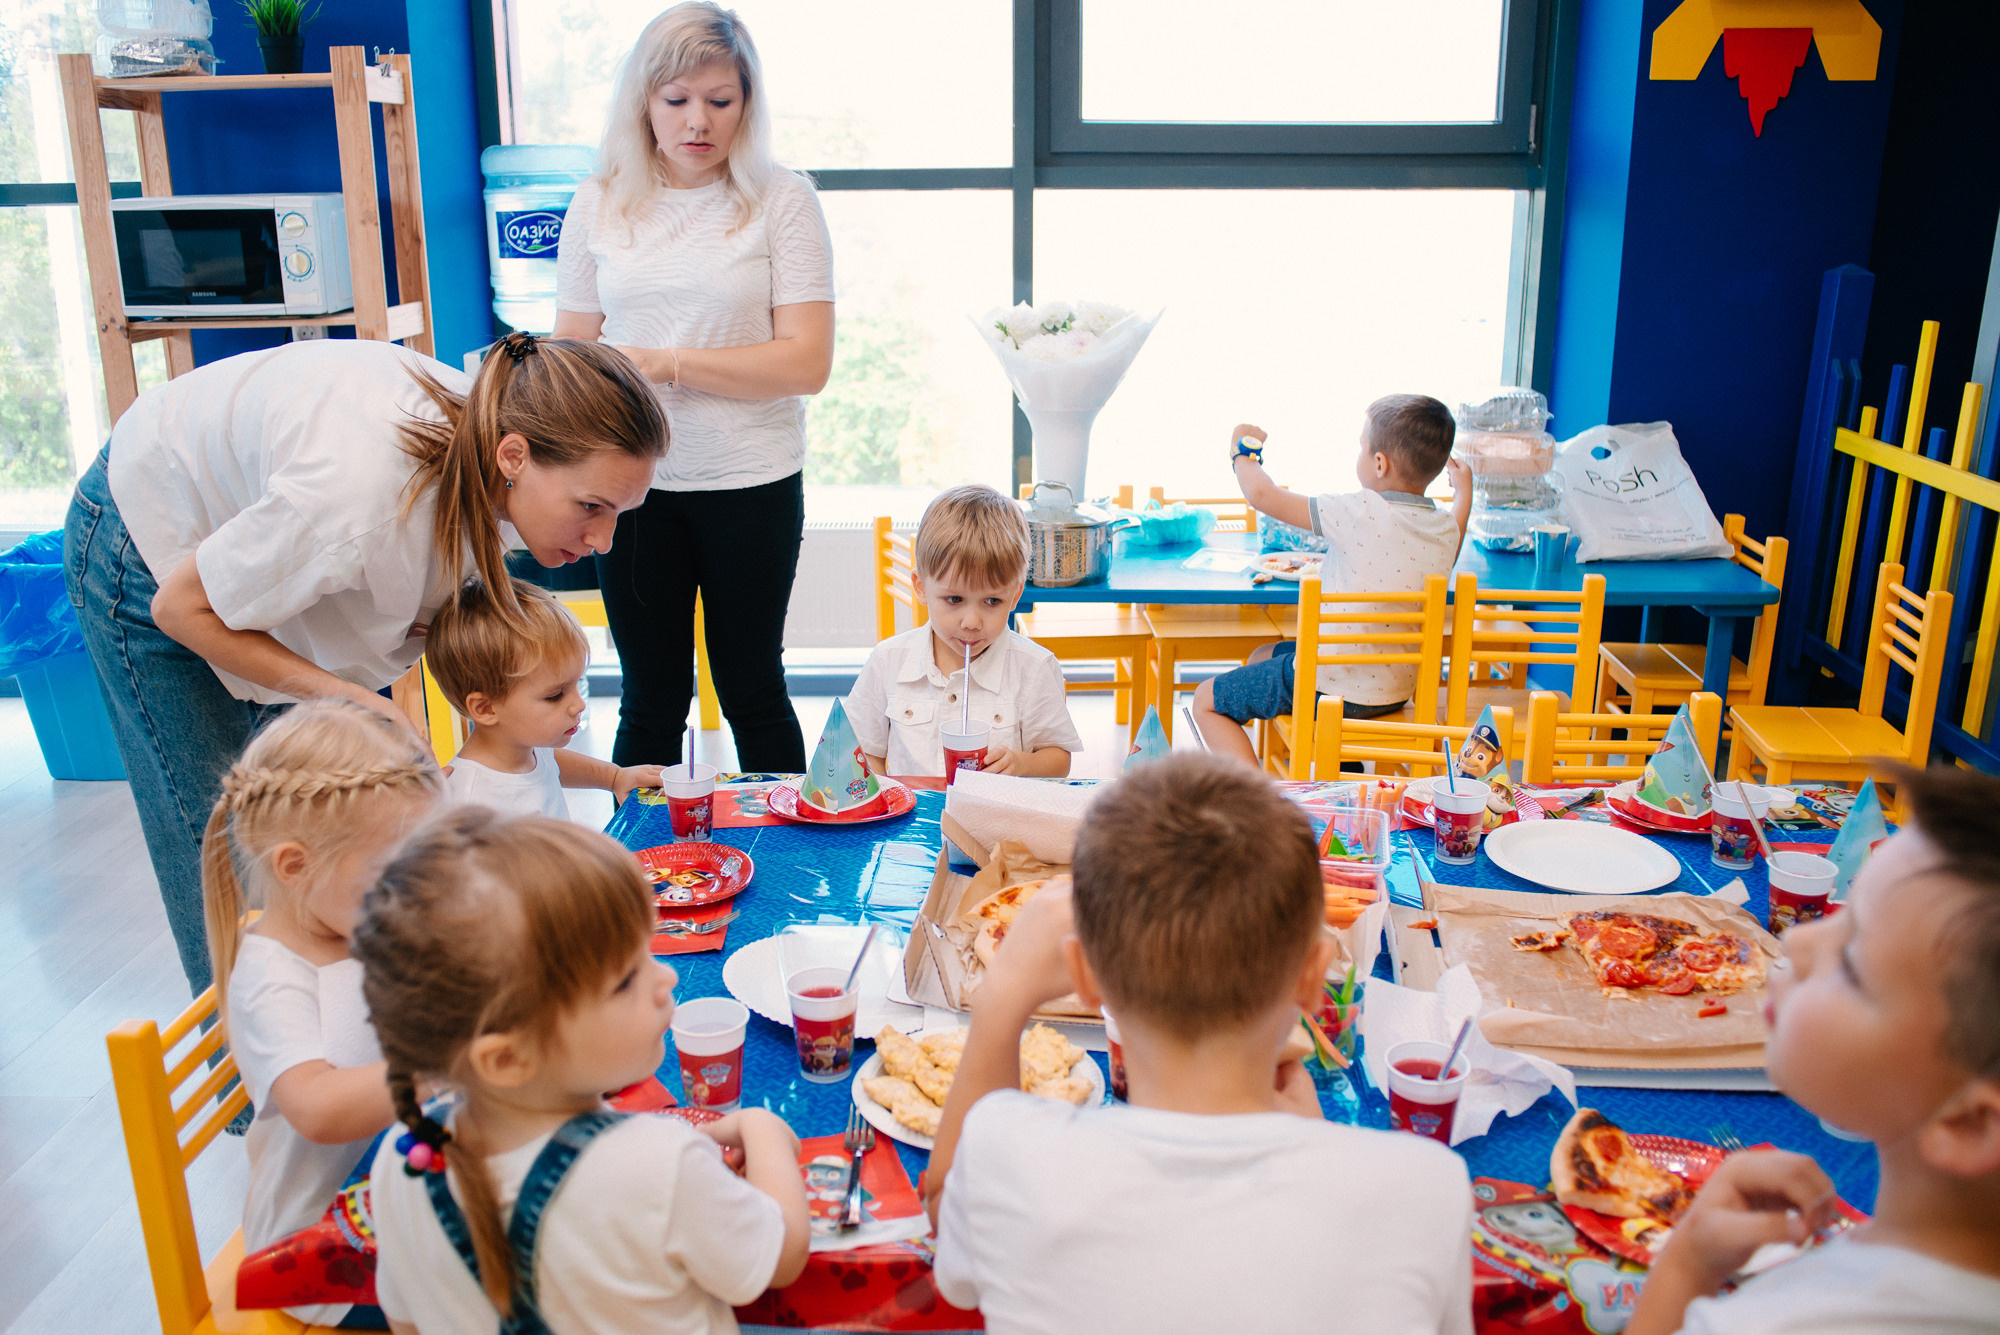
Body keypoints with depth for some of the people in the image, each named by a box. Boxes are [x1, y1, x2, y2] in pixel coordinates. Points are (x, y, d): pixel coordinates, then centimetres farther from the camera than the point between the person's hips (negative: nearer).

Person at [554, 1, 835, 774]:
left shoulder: (781, 201, -4)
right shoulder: (599, 204, 6)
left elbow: (806, 362, -11)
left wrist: (666, 363, -15)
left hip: (750, 482, -2)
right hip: (634, 482, 2)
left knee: (751, 689, 11)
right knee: (650, 699, 11)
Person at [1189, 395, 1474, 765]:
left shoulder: (1359, 513, -23)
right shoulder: (1447, 528, -3)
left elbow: (1261, 495, -17)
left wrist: (1243, 453, 3)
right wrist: (1464, 492, 38)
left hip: (1333, 686, -8)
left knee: (1207, 701, 7)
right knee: (1262, 658, 31)